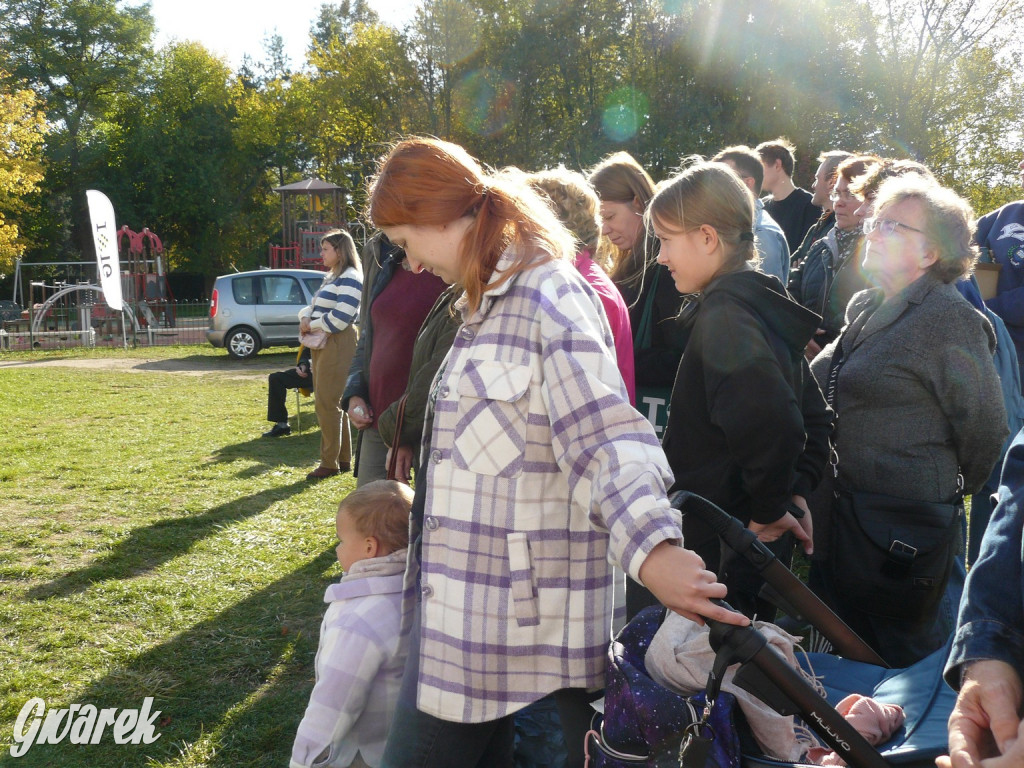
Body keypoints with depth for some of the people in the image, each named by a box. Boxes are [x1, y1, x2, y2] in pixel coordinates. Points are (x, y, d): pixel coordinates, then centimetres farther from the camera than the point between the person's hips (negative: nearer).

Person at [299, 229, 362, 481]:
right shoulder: (330, 277, 19)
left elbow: (339, 318, -21)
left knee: (327, 403, -8)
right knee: (332, 403, 12)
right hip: (322, 345, 10)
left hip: (338, 345, -10)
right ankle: (343, 459, 20)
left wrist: (312, 325, -10)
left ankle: (330, 462, -2)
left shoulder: (349, 279, -12)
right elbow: (312, 306, 23)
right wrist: (305, 318, 1)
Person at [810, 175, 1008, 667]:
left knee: (905, 654, 7)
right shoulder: (865, 309, 9)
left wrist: (950, 492, 1)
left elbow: (984, 430, -12)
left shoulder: (948, 320, -16)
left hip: (907, 526, -8)